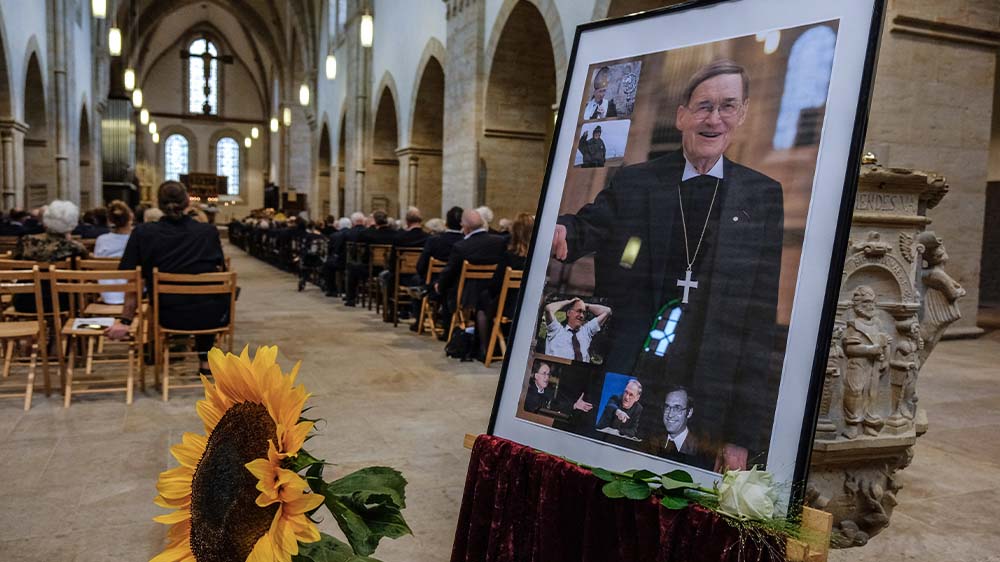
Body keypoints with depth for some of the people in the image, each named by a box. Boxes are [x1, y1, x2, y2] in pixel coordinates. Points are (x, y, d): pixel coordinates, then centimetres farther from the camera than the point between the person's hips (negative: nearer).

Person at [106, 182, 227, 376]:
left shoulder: (143, 233, -5)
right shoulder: (209, 231, -2)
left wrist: (125, 321, 5)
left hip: (169, 318, 1)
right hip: (211, 317, 0)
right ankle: (205, 361, 38)